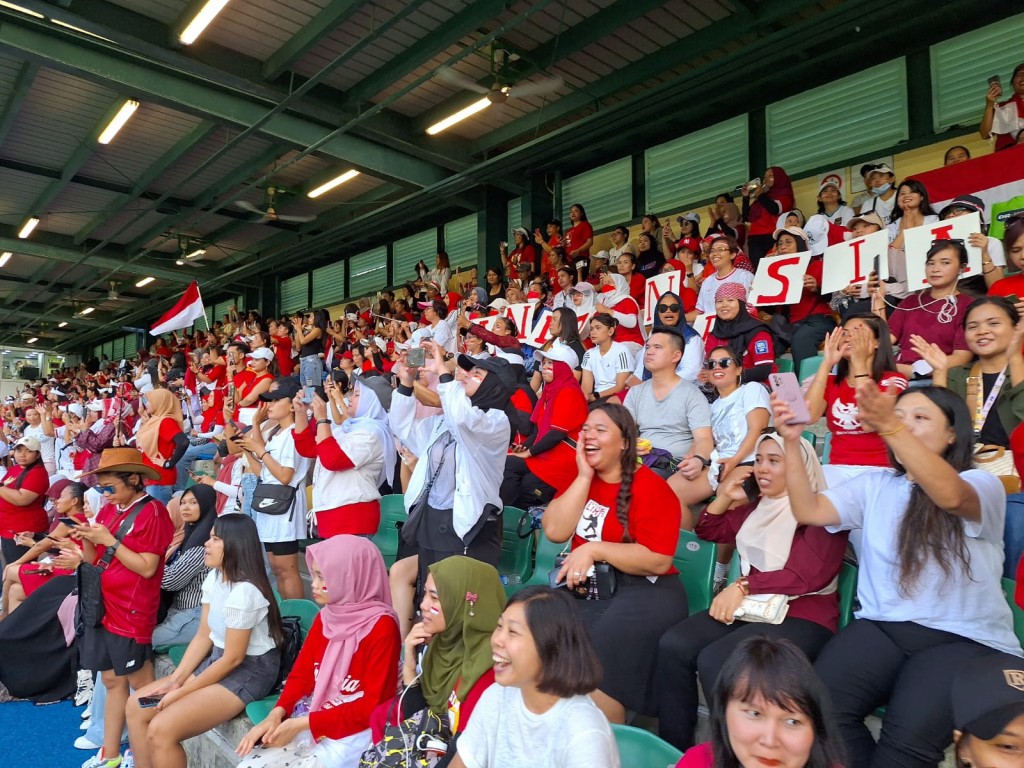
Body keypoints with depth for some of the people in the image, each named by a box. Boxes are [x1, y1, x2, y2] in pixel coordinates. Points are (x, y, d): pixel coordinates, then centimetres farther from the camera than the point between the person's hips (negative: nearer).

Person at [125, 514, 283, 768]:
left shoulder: (244, 592, -26)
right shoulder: (213, 578, 2)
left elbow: (233, 659, -21)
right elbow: (203, 637, 7)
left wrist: (181, 692, -12)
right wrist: (175, 680, -3)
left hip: (249, 671, -9)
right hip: (217, 660, 10)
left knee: (161, 729, -19)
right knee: (137, 705, 8)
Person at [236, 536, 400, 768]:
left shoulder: (381, 627, -18)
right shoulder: (326, 617, 5)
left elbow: (371, 706, -17)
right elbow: (301, 674, 10)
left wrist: (303, 723, -17)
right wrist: (276, 714, -8)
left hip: (352, 734, -6)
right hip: (309, 723, 7)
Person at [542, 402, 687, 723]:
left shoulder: (650, 486, -8)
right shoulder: (580, 480, 10)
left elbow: (659, 561, -16)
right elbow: (554, 531, -5)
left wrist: (593, 549, -19)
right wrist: (584, 476, -8)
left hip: (644, 590, -5)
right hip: (585, 586, 6)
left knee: (600, 657, -28)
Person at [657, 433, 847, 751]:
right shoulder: (756, 507, 17)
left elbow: (808, 576, -17)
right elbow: (708, 531, 27)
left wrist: (742, 587, -19)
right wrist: (725, 496, 10)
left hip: (801, 616, -6)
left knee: (714, 660, -30)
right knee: (673, 645, -18)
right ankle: (674, 748, -8)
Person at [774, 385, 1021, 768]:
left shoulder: (982, 484, 1)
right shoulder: (875, 484, 13)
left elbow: (951, 496, -25)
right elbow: (809, 511, -1)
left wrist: (889, 428, -40)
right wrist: (792, 443, -15)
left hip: (965, 639, -3)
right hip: (882, 628, 3)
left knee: (910, 734, -30)